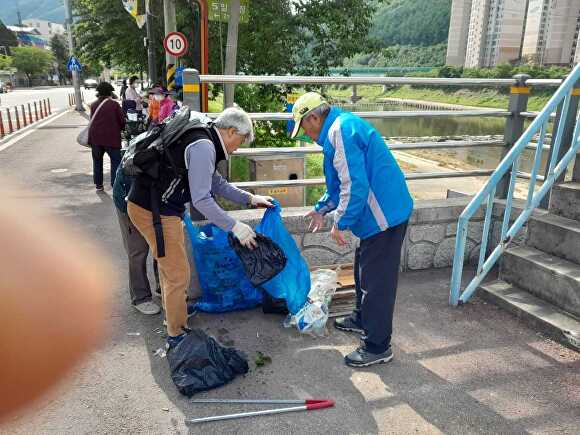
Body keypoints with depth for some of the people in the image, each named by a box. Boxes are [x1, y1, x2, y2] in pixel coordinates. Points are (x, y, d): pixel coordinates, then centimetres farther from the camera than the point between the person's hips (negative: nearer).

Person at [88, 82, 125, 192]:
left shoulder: (93, 105, 6)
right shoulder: (114, 104, -6)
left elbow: (92, 120, 9)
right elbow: (122, 120, -4)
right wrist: (120, 129, 16)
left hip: (95, 137, 4)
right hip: (111, 137, -4)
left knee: (97, 161, 16)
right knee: (116, 161, 1)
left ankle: (98, 185, 22)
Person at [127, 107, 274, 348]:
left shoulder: (203, 141, 11)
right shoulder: (203, 147, -21)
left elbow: (215, 183, 20)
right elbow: (201, 200, -25)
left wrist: (249, 198, 18)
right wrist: (235, 227, -20)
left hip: (160, 207, 10)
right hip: (153, 211, -10)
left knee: (171, 267, 24)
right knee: (178, 274, 0)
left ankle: (174, 317, 42)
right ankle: (176, 335, 16)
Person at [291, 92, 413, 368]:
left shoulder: (339, 132, -19)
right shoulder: (342, 126, 15)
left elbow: (355, 185, -26)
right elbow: (342, 181, 25)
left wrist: (340, 223, -16)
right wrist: (322, 208, 29)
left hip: (384, 215, -11)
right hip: (384, 211, 11)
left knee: (376, 281, -1)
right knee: (364, 270, 24)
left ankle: (378, 347, 13)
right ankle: (362, 319, 43)